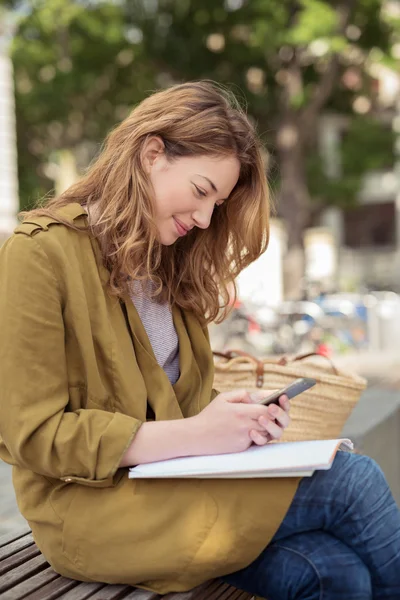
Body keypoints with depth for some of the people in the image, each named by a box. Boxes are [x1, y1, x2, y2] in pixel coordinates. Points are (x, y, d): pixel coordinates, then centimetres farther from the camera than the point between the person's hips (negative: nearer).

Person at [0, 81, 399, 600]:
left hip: (171, 481, 7)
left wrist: (238, 418, -8)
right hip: (94, 503, -7)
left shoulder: (164, 260, 13)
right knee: (353, 480, -16)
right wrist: (192, 434, -19)